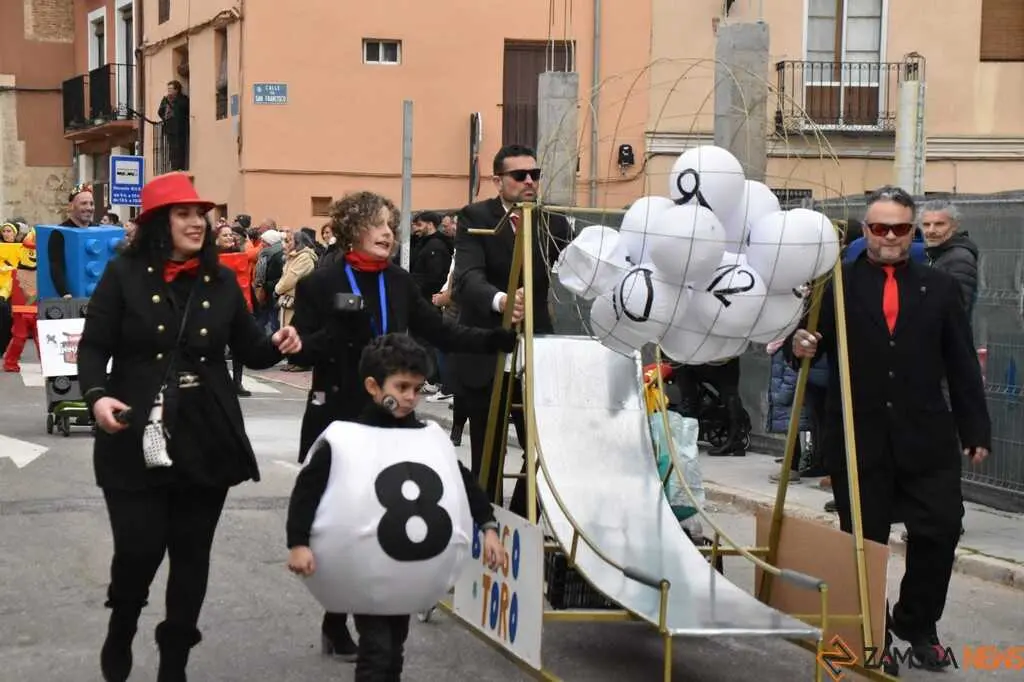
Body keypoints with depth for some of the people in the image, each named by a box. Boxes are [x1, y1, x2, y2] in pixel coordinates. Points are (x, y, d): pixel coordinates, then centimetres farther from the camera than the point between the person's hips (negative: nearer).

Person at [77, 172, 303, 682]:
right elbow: (94, 346, -4)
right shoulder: (124, 274, -4)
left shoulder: (221, 281, 6)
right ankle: (120, 631, 28)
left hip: (208, 440, 3)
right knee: (138, 549, -5)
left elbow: (248, 351, 11)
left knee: (192, 554, 9)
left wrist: (277, 345, -10)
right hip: (136, 440, -3)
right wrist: (98, 395, -22)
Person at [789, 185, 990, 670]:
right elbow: (814, 337, 1)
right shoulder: (838, 285, 3)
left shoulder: (938, 287, 9)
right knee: (863, 539, 5)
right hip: (858, 441, -2)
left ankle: (918, 625, 21)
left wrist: (975, 431, 5)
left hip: (926, 440, 2)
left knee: (940, 530, 0)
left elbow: (962, 366, 8)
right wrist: (801, 346, -24)